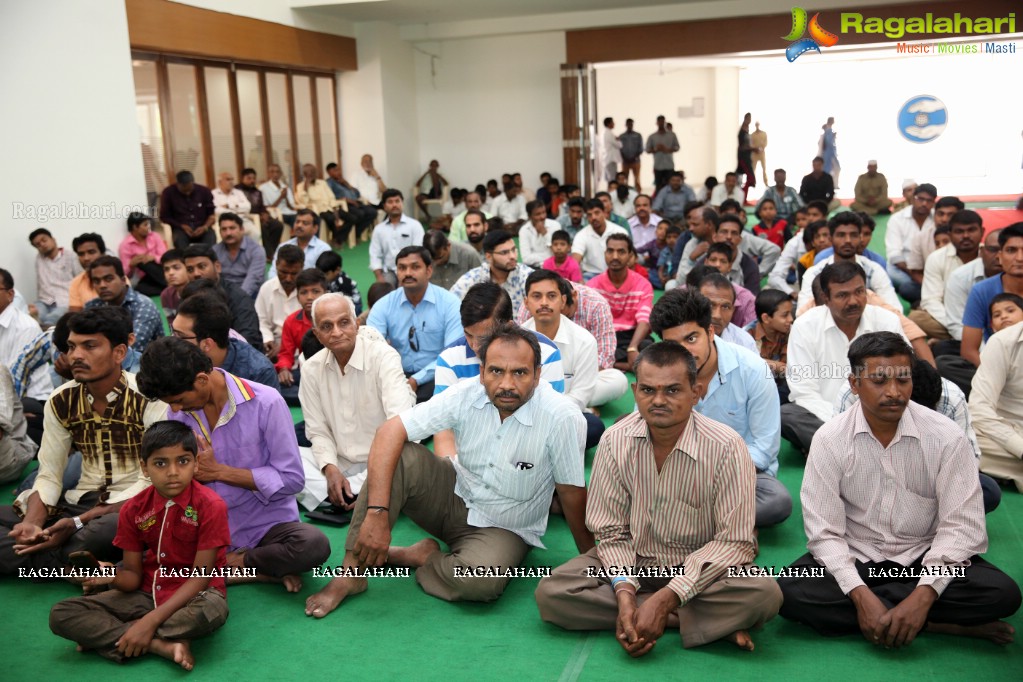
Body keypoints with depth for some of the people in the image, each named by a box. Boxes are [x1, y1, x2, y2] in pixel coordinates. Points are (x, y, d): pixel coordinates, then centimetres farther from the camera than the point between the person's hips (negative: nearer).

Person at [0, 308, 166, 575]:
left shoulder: (148, 399, -14)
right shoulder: (61, 402, 3)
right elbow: (49, 476, 5)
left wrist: (78, 522, -21)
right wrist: (33, 522, -17)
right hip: (79, 501, 5)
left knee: (109, 529, -38)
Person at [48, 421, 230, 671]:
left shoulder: (211, 506, -17)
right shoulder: (133, 509, -3)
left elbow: (201, 576, -18)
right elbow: (133, 576, 0)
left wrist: (151, 620, -25)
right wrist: (113, 576, -25)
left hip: (193, 593, -4)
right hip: (148, 592, 5)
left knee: (212, 610, -41)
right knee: (61, 615, -13)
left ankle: (105, 635, -20)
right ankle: (163, 645, -23)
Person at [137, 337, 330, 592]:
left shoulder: (265, 403, -15)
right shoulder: (177, 412, 0)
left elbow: (292, 479, -13)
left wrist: (219, 471, -16)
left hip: (266, 524, -4)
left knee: (314, 545, -34)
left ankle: (233, 563, -8)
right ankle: (264, 570, -14)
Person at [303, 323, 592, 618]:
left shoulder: (562, 417, -25)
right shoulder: (466, 395, -18)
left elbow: (571, 492, -13)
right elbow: (390, 430, -23)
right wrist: (377, 514, -33)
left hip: (501, 528, -3)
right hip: (456, 493, 3)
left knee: (481, 581, -36)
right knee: (398, 456, -23)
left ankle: (422, 557, -4)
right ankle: (352, 573, -17)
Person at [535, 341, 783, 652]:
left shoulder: (726, 448, -19)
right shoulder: (615, 441, -11)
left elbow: (735, 542, -18)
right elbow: (611, 532, -6)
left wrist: (665, 599, -25)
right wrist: (625, 594, -25)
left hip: (701, 568, -4)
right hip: (634, 562, 4)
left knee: (764, 593, -32)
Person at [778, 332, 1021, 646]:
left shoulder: (947, 436, -12)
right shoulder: (830, 439, -13)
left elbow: (962, 526, -14)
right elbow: (825, 532, -14)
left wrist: (923, 596, -27)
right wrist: (861, 596, -29)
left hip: (925, 558, 0)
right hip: (853, 558, 1)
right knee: (789, 593, -28)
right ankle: (937, 623, -18)